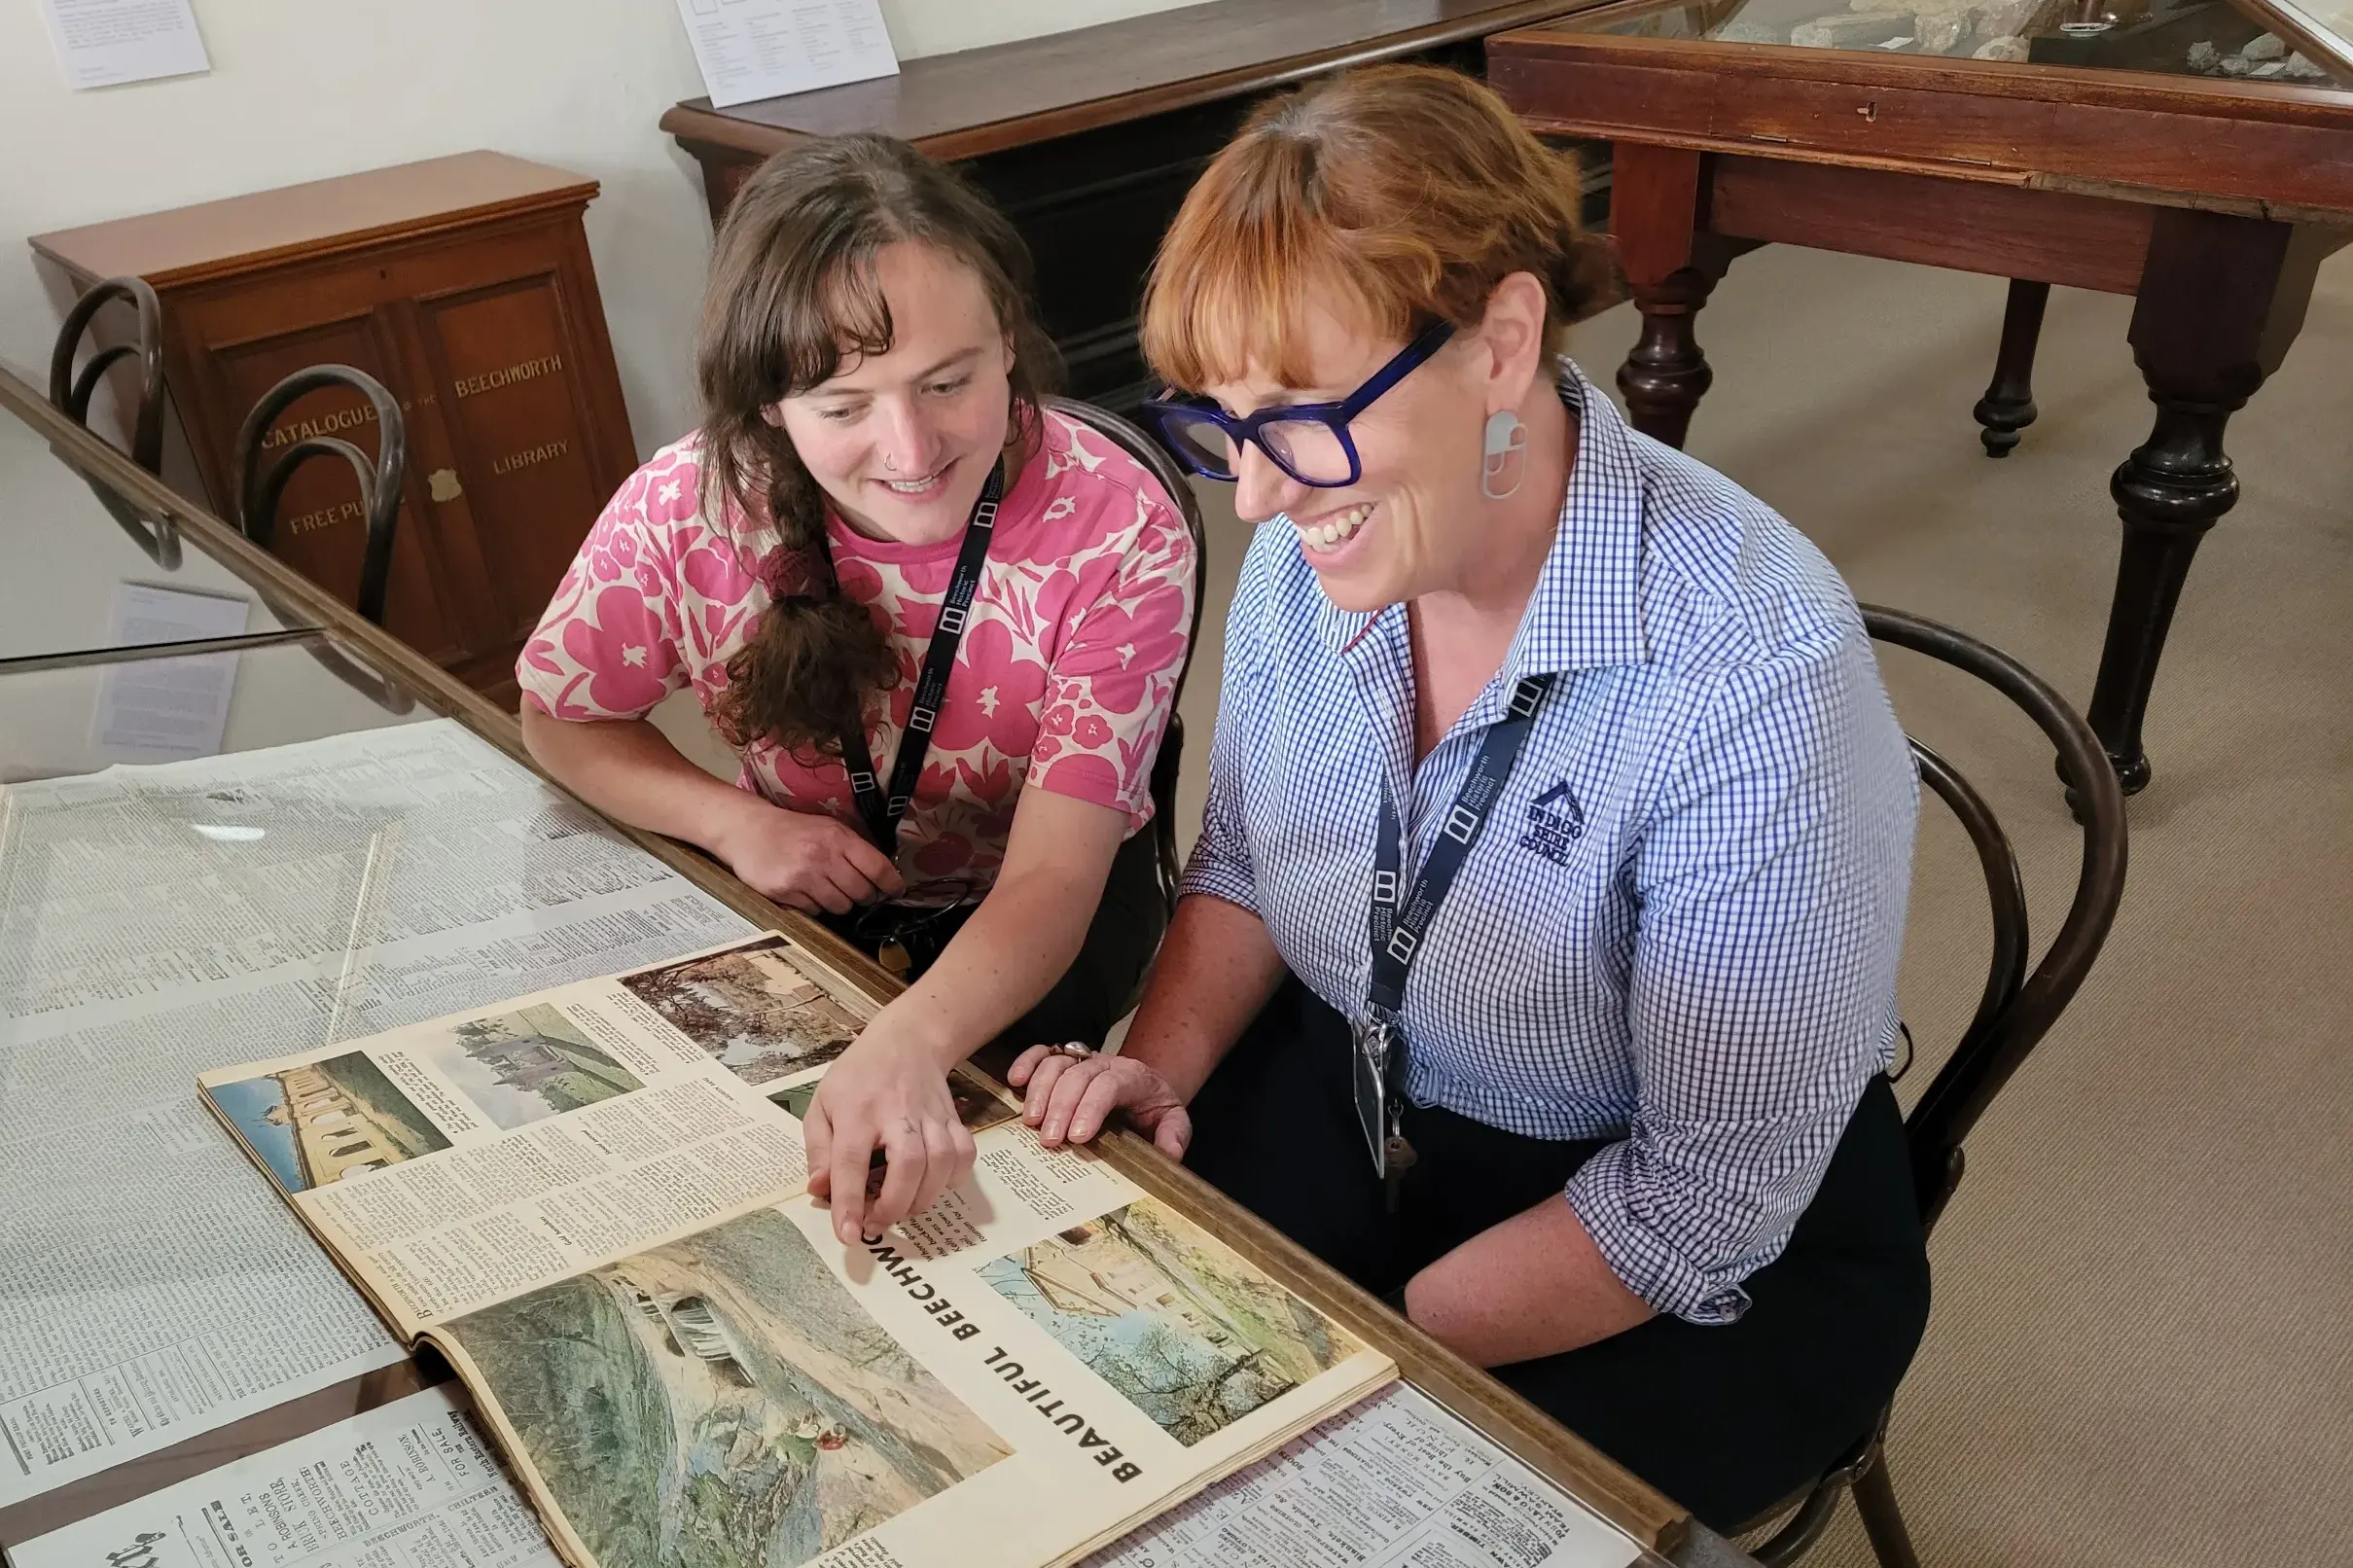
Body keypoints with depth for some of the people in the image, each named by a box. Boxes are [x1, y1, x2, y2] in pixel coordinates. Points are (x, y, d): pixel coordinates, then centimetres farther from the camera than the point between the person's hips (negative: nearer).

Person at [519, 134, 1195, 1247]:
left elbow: (1050, 877, -32)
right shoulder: (688, 507, -21)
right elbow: (559, 716, -2)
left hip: (1021, 918, -2)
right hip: (805, 891, 3)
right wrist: (732, 821, -22)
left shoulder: (1118, 536, -28)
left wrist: (910, 1044, -53)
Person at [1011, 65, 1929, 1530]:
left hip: (1708, 1264, -4)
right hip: (1341, 1107, 5)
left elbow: (1704, 1204, -22)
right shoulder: (1311, 546, -10)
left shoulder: (1755, 670, -30)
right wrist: (1164, 1063, -11)